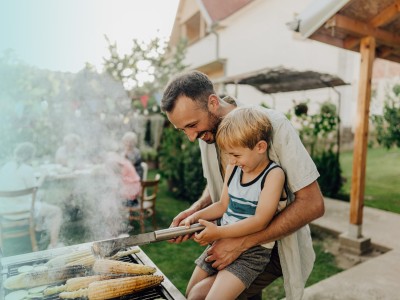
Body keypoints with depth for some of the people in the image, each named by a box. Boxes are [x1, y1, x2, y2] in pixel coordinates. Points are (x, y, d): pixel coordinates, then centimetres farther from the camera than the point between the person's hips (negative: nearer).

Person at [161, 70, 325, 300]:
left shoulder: (274, 124, -24)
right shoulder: (207, 131, -5)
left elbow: (312, 204, -24)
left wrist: (243, 242, -26)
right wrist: (196, 209, -10)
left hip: (275, 243, -6)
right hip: (237, 239, 6)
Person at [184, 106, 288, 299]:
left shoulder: (273, 174, -17)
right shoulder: (232, 169, 2)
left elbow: (260, 221, -22)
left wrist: (219, 232, -24)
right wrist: (197, 216, -5)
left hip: (253, 250, -6)